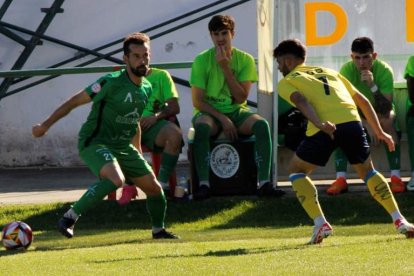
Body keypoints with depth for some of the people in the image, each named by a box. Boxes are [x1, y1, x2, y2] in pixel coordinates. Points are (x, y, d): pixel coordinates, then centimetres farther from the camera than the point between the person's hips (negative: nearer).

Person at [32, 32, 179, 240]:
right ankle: (70, 218, -26)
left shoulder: (146, 88, 6)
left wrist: (139, 155, 26)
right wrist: (46, 125, -11)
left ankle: (158, 230, 35)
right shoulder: (111, 83, -18)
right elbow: (74, 102, -12)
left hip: (123, 146, 8)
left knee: (154, 187, 9)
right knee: (116, 179, -34)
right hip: (95, 143, -8)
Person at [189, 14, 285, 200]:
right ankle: (203, 184, -38)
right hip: (209, 112, -2)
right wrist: (222, 119, -18)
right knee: (202, 127, -38)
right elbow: (197, 101, -7)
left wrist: (225, 67, -15)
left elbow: (241, 98, -9)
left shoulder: (245, 60, -1)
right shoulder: (202, 60, -6)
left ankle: (264, 183, -34)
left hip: (237, 111, 2)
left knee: (262, 125, -29)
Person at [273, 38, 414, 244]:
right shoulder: (328, 72, 34)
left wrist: (319, 124, -19)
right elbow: (362, 101, 31)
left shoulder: (286, 82, 20)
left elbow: (300, 101, -4)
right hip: (351, 120, 4)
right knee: (367, 171, 25)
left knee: (296, 171, 17)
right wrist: (379, 131, 34)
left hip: (324, 128, -4)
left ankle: (320, 224, 2)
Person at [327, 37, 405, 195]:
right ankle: (340, 179, -31)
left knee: (386, 121, -35)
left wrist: (373, 85, -47)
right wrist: (367, 125, -41)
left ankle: (396, 178, -32)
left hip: (381, 112, -1)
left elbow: (385, 110, -33)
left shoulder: (384, 70, -27)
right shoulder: (347, 70, -25)